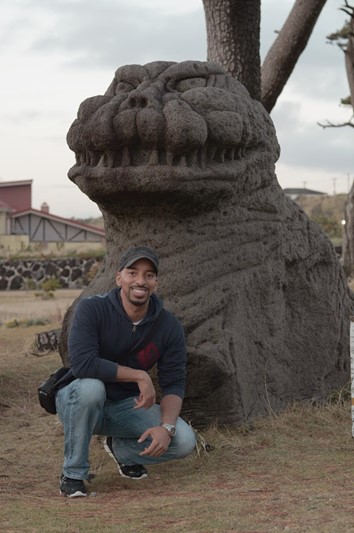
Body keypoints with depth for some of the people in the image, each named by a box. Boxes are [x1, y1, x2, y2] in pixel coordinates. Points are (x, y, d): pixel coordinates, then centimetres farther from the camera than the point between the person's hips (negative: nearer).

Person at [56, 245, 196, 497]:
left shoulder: (169, 326, -9)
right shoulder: (92, 309, -21)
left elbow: (174, 383, -7)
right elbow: (82, 363, -34)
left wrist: (167, 427, -26)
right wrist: (139, 376, -30)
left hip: (125, 406, 4)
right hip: (78, 401, -3)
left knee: (184, 441, -17)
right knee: (90, 387, -39)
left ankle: (120, 448, 14)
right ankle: (73, 473, -17)